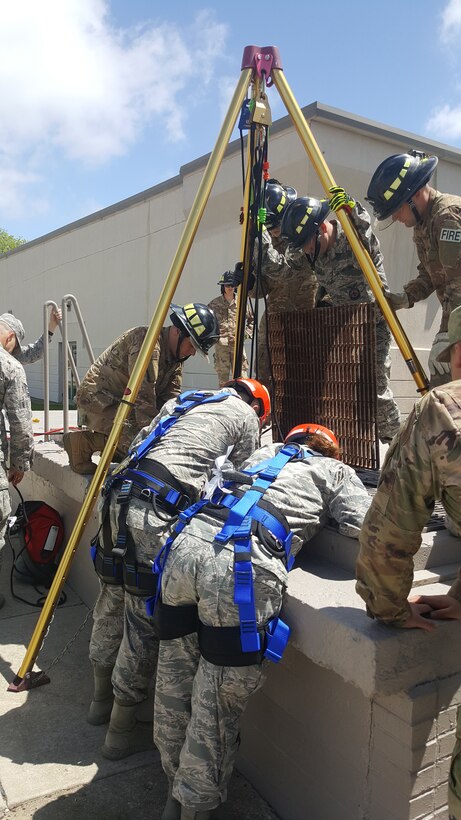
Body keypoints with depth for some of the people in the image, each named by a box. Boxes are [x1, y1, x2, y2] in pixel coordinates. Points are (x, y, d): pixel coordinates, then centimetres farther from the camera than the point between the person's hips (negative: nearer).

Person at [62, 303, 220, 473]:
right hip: (98, 399, -10)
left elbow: (170, 398, 0)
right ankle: (83, 441, -10)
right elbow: (144, 398, -30)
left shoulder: (176, 357, 6)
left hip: (123, 405, 10)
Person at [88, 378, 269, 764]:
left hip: (123, 493, 8)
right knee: (146, 615, 3)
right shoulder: (246, 415, 12)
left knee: (116, 598, 20)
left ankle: (103, 697, 38)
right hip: (156, 511, -8)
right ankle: (124, 726, 16)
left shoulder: (185, 399, 29)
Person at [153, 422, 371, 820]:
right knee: (217, 704, 9)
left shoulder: (265, 452, 32)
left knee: (173, 683, 20)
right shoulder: (336, 471, 20)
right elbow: (366, 527, 7)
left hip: (189, 540, 6)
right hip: (242, 566, -6)